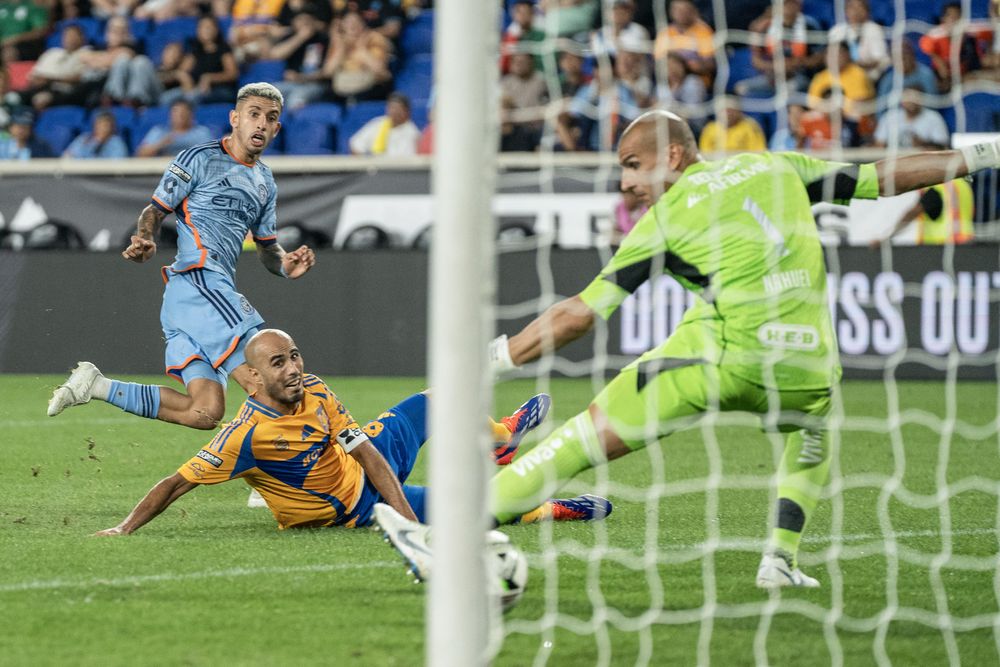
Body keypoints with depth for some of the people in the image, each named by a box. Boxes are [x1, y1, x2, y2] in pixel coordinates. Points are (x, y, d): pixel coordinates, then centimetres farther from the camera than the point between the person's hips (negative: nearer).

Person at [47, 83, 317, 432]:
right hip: (196, 281, -9)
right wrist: (145, 241, -22)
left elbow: (267, 247, 30)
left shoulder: (265, 182, 24)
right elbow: (154, 210, 1)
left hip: (217, 290, 9)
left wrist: (286, 265, 6)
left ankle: (95, 386, 5)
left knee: (205, 413, -2)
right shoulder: (200, 159, 2)